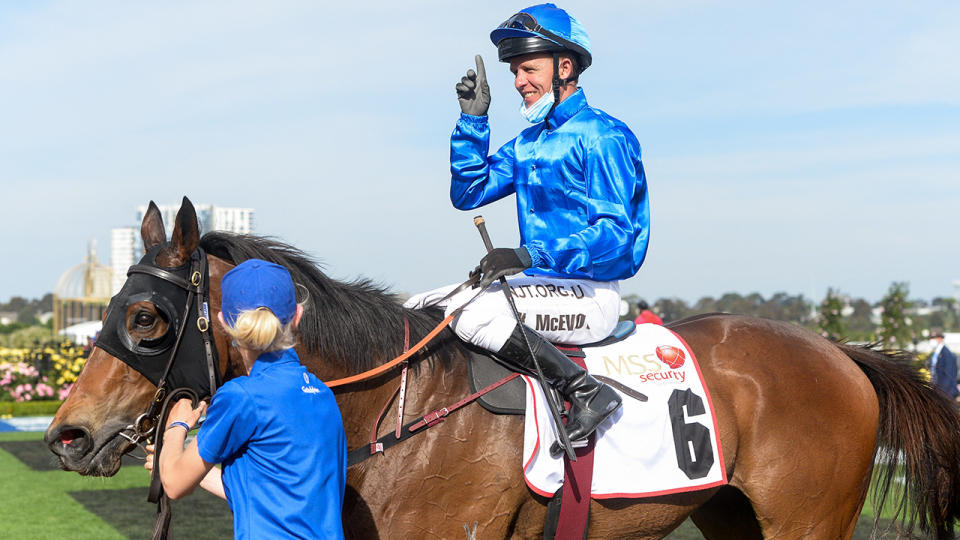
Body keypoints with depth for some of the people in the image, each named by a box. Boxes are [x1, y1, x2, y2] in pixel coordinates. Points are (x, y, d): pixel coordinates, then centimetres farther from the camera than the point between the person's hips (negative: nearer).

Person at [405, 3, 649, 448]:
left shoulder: (603, 136, -10)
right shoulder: (527, 142, 16)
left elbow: (615, 233, -19)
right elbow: (468, 193, 12)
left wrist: (530, 255, -29)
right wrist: (473, 117, 4)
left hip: (590, 295, -9)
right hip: (544, 284, 9)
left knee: (470, 313, -30)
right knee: (418, 311, 5)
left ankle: (587, 392, -23)